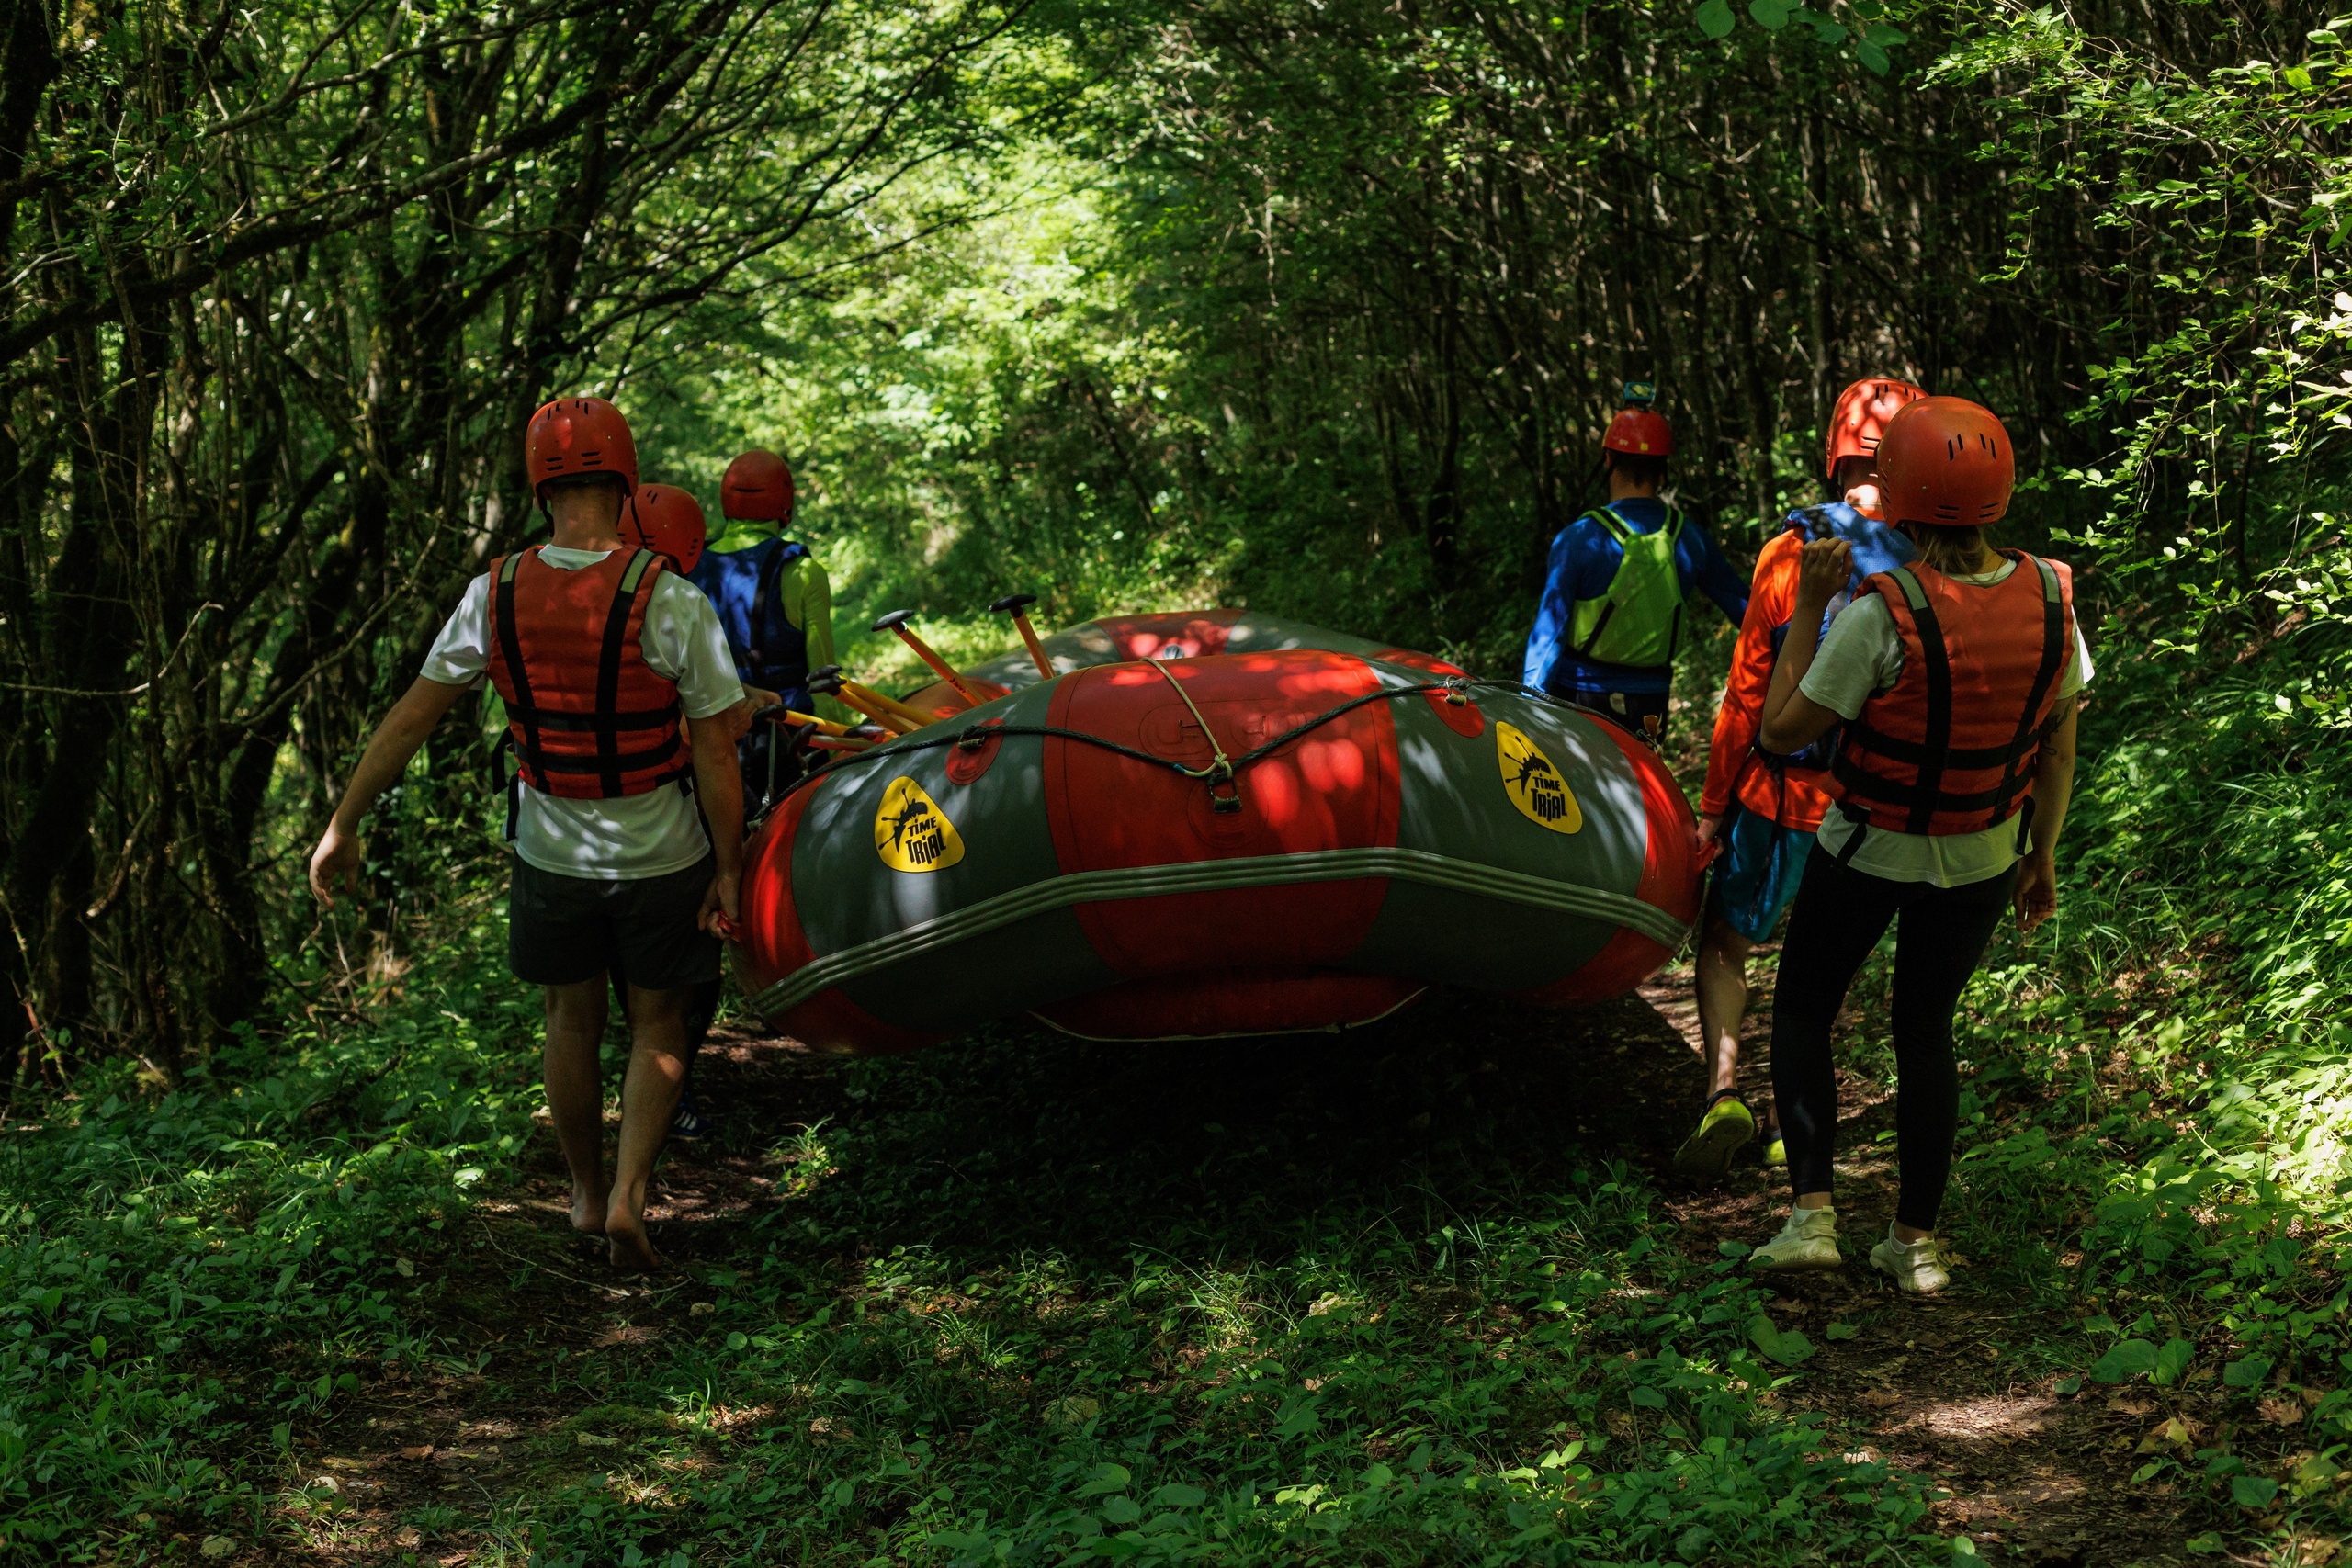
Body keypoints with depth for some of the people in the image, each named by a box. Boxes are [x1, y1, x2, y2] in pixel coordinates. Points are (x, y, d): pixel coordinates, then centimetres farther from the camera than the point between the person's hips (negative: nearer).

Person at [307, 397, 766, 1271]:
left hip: (553, 857, 3)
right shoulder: (669, 601, -20)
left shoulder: (496, 595, -10)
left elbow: (410, 717, -2)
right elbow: (716, 754, -17)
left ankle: (588, 1194, 35)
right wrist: (728, 869, -4)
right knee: (657, 1028, 16)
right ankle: (629, 1194, 3)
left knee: (572, 1021, 21)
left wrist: (343, 825, 7)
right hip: (660, 861, -2)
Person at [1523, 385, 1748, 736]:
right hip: (1650, 712, 3)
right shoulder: (1692, 540, 1)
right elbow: (1749, 614, 7)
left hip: (1579, 698, -3)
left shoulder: (1578, 541, -10)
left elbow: (1547, 634, -11)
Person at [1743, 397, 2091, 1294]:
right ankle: (1916, 1243, 23)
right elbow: (2059, 746, -1)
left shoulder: (1881, 615, -29)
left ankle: (1812, 1214, 6)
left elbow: (1782, 732, -18)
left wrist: (1809, 605, -16)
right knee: (1925, 1029, 19)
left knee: (1802, 1012, 16)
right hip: (1983, 856, 4)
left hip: (1869, 849, -4)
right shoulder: (2050, 598, -13)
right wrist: (2042, 857, 12)